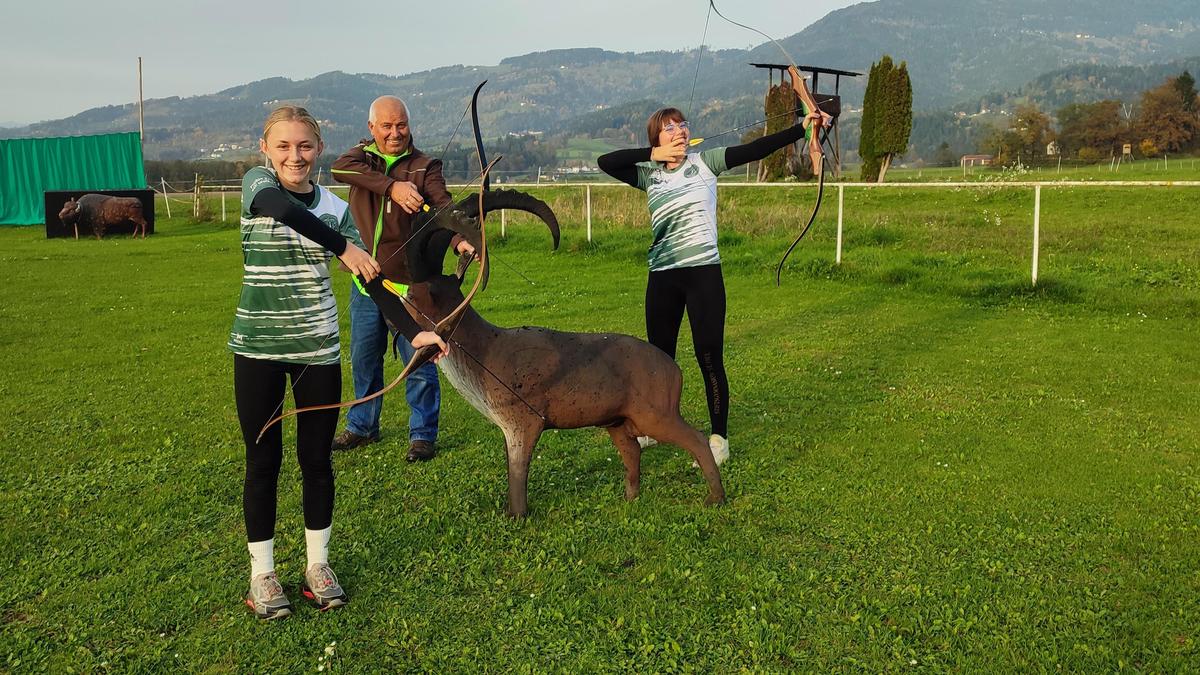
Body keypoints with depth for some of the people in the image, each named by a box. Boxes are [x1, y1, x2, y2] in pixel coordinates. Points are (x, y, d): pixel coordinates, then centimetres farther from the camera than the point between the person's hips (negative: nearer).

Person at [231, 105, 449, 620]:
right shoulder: (257, 183, -3)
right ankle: (262, 573, 21)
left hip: (317, 349, 2)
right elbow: (282, 209, -29)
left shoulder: (335, 207, 2)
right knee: (263, 461, 7)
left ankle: (318, 564, 25)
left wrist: (413, 331, -13)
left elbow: (371, 279, -2)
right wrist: (343, 248, -34)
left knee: (317, 459, 9)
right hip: (259, 348, -2)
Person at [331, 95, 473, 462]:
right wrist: (391, 187, -32)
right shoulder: (363, 154, 6)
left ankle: (423, 434, 14)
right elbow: (340, 167, -18)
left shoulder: (424, 166, -4)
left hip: (409, 282, -4)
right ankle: (362, 427, 33)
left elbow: (443, 206, -20)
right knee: (363, 359, 16)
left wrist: (460, 240, -42)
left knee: (418, 361, 0)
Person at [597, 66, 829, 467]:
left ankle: (719, 436, 11)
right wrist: (654, 154, -9)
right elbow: (605, 162, -5)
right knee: (659, 356, 14)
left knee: (709, 358, -2)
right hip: (662, 277, 3)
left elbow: (755, 150, -7)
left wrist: (802, 128, -17)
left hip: (703, 272, -3)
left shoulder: (705, 162, 2)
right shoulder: (649, 175, 7)